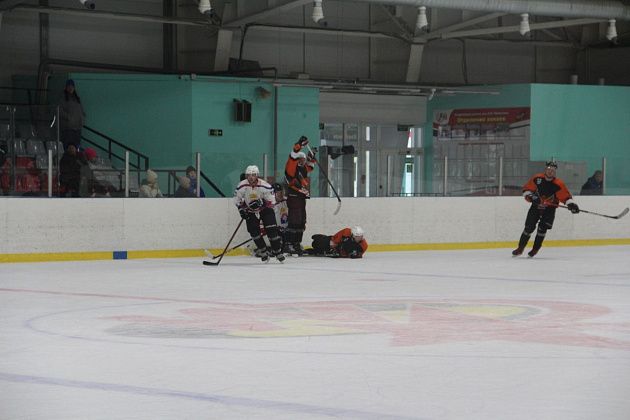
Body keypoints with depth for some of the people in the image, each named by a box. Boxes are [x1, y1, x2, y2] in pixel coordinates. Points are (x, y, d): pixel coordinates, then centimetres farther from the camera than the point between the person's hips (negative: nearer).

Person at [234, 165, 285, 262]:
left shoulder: (264, 186, -24)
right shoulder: (242, 186, -17)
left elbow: (271, 201, -18)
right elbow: (237, 200, -2)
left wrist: (261, 203, -32)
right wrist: (242, 210, -13)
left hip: (264, 209, -2)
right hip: (250, 211, 2)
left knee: (271, 229, -12)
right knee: (253, 231, -10)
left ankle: (277, 251, 0)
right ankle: (263, 251, 5)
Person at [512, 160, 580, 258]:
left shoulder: (558, 184, -15)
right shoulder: (537, 178, -9)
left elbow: (566, 196, -17)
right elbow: (526, 188, -3)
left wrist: (571, 204, -34)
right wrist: (530, 196, -20)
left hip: (549, 209, -2)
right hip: (536, 206, 2)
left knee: (543, 227, -12)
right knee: (529, 227, 0)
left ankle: (535, 249, 4)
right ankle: (520, 248, 11)